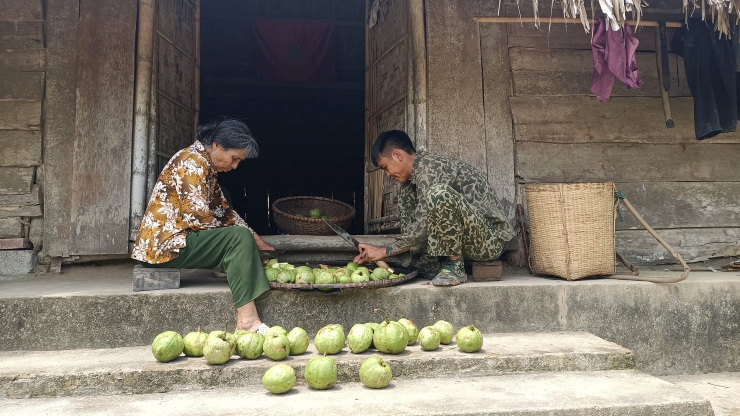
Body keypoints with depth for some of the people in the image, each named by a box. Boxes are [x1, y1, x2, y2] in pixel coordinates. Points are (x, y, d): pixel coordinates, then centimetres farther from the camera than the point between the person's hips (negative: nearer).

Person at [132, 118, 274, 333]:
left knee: (245, 239, 10)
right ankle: (247, 320, -25)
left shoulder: (206, 165, 15)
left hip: (175, 240, 10)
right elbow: (197, 216, -23)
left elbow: (223, 210, 17)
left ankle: (248, 318, -1)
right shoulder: (192, 162, -15)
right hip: (167, 243, -10)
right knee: (239, 238, -22)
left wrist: (256, 240, 8)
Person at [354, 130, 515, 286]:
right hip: (468, 239, 10)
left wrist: (384, 252, -13)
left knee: (440, 193, -34)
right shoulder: (413, 178, 13)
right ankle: (434, 266, 3)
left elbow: (423, 228, -23)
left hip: (492, 238, -10)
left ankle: (455, 267, -17)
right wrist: (373, 256, 4)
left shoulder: (429, 167, -17)